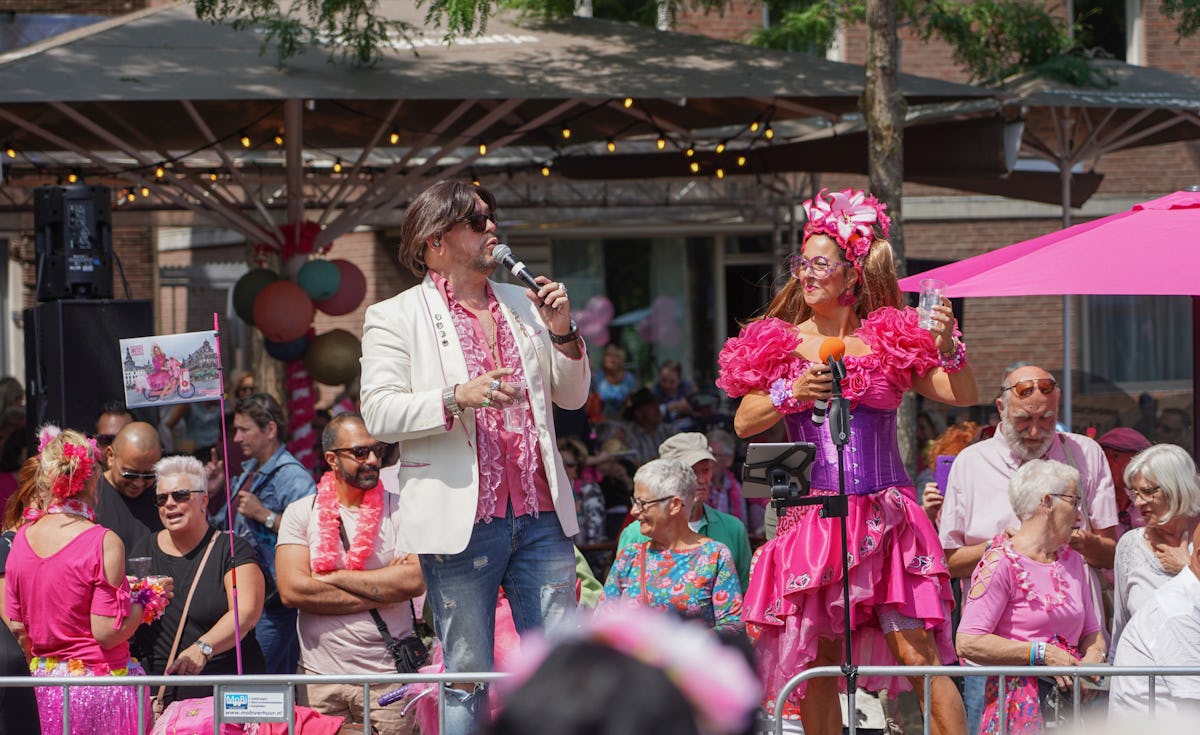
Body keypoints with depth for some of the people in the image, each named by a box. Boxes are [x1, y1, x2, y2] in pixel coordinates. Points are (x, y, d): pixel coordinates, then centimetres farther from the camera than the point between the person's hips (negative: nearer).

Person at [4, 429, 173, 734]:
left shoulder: (22, 539, 2)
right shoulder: (104, 543, -14)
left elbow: (17, 628, 8)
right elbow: (108, 633, -17)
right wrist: (149, 598, -2)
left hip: (45, 686, 5)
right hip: (101, 683, -5)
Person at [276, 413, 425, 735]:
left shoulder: (399, 511, 4)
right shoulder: (301, 513, 6)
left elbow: (416, 580, -12)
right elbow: (292, 590, -8)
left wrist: (334, 578, -8)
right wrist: (381, 592, -8)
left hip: (389, 675, -1)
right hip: (319, 678, 1)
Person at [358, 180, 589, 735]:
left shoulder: (521, 305, 18)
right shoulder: (395, 318, 2)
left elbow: (571, 396, 21)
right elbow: (379, 414, -8)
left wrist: (562, 333, 3)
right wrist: (457, 397, -21)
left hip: (540, 515, 4)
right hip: (461, 520, -4)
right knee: (467, 675, 0)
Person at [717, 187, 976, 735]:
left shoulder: (891, 339, 6)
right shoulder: (781, 341, 10)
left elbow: (964, 397, 1)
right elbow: (744, 423, 5)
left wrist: (947, 348, -17)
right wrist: (790, 396, -12)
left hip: (885, 517, -1)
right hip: (810, 517, 2)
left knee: (916, 649, -11)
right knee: (816, 665, 2)